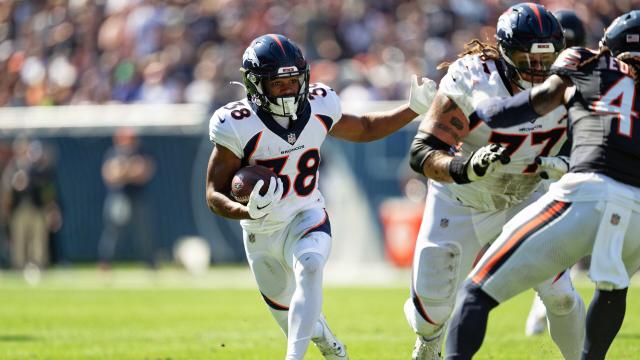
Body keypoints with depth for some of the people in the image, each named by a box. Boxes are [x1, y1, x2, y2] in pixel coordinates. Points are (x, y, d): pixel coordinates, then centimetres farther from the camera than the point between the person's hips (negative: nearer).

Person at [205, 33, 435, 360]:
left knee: (309, 269, -35)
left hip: (307, 218, 1)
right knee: (295, 322, 13)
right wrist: (248, 211, -42)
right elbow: (215, 195, -21)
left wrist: (415, 108, -1)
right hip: (261, 233, -1)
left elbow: (365, 130, 11)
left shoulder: (318, 108, -11)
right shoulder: (238, 127, -23)